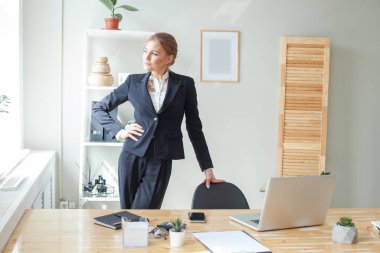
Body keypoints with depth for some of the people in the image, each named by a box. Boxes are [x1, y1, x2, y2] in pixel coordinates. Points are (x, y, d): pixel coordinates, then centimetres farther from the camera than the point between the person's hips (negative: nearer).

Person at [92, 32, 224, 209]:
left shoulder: (184, 84, 1)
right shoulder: (134, 82, 6)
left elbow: (194, 128, 5)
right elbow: (98, 109, 14)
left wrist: (207, 169, 4)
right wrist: (119, 132, -1)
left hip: (161, 161, -2)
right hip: (132, 155, 2)